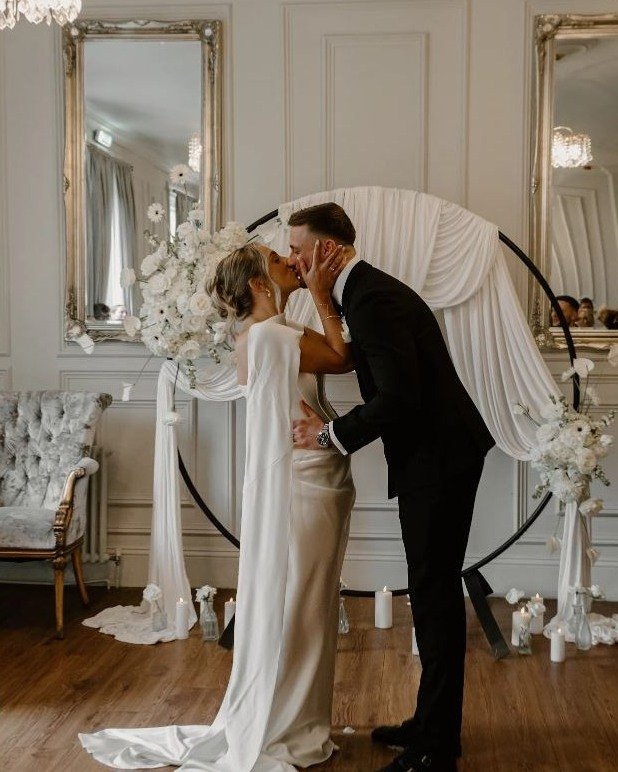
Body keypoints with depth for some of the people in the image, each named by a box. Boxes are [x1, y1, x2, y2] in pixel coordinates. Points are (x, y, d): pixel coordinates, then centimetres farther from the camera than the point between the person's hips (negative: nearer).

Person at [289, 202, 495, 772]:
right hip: (434, 455, 11)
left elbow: (398, 396, -27)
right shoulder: (368, 288, 13)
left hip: (438, 461, -11)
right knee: (433, 591, 17)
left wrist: (332, 434, -15)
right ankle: (433, 723, 30)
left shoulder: (371, 299, -19)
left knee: (435, 594, -3)